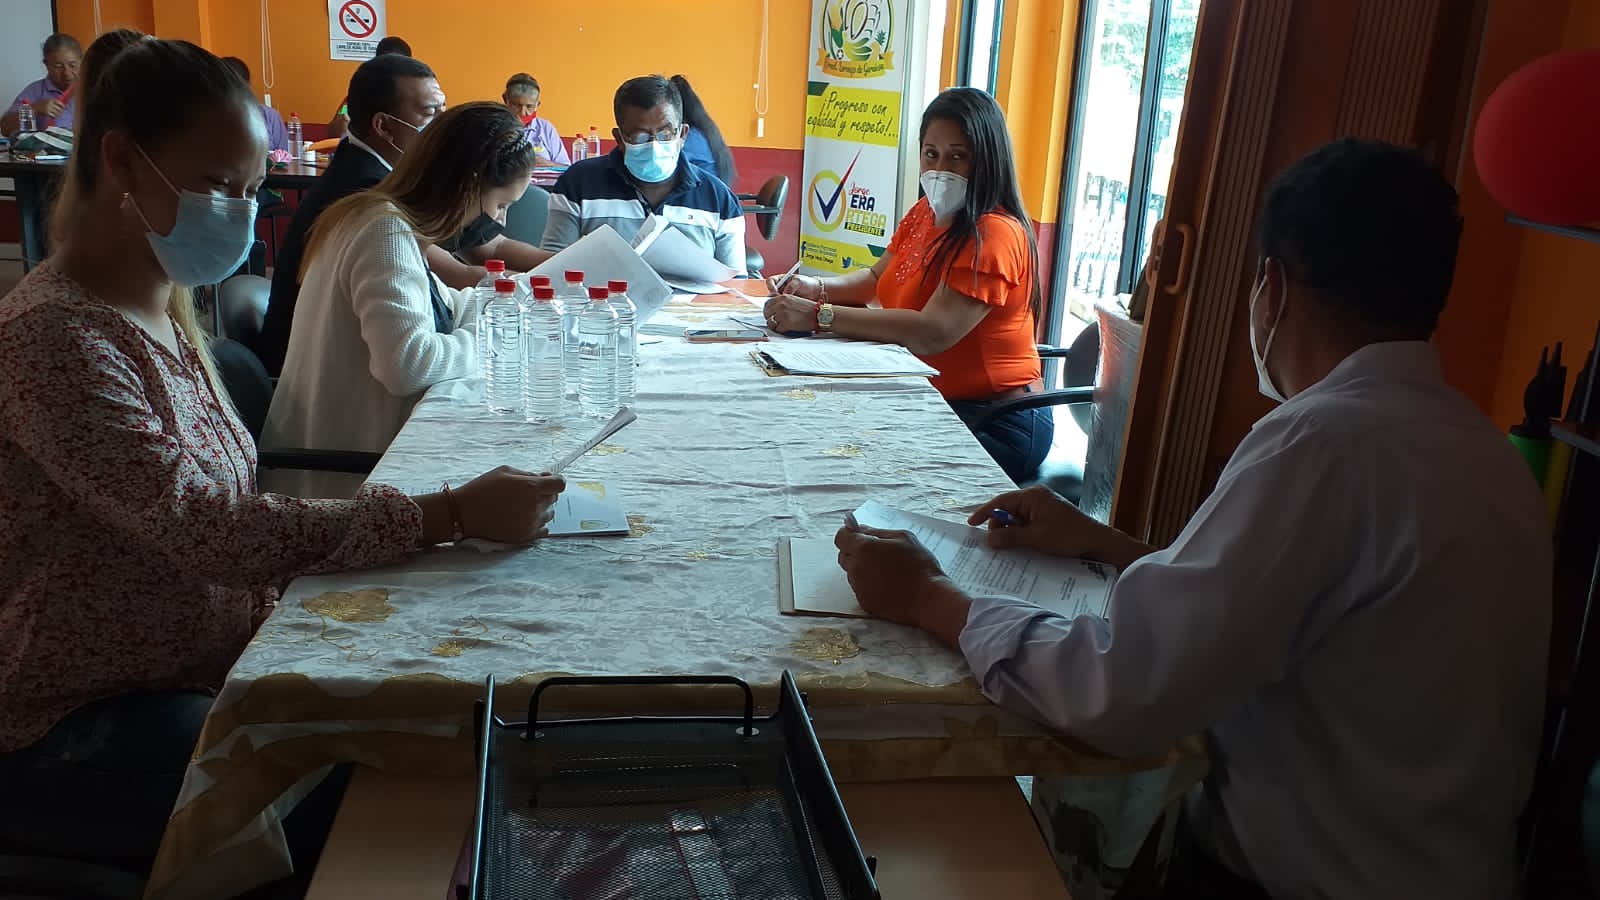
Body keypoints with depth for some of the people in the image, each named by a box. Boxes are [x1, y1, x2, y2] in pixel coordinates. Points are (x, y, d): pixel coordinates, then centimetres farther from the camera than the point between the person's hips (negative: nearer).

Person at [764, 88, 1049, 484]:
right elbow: (876, 279, 19)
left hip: (993, 423, -8)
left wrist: (819, 316, -27)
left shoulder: (994, 235, -20)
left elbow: (933, 333, -29)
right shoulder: (924, 214, 9)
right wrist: (818, 288, -3)